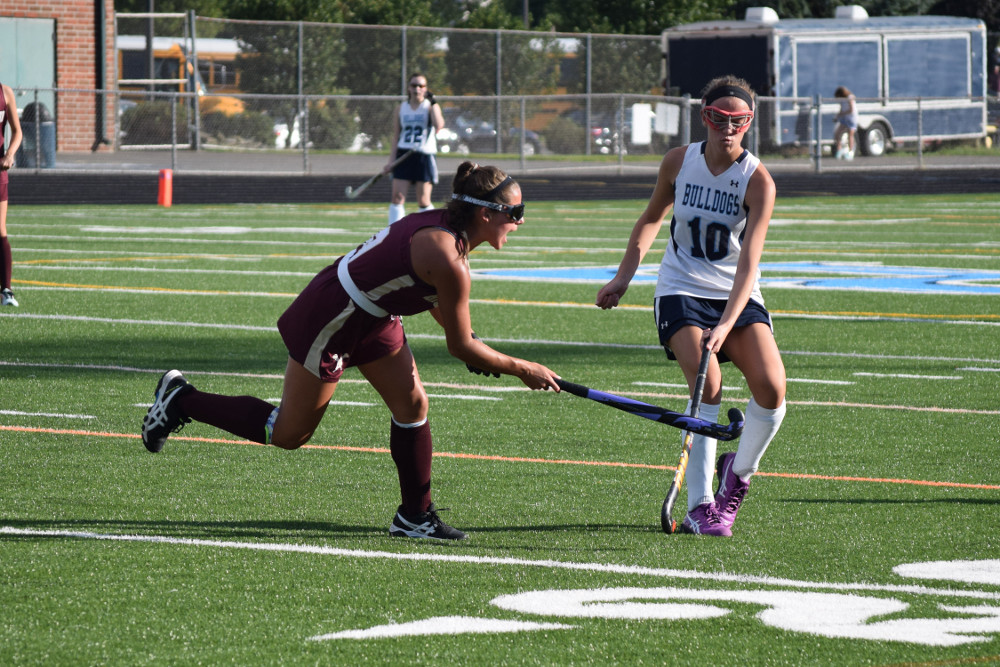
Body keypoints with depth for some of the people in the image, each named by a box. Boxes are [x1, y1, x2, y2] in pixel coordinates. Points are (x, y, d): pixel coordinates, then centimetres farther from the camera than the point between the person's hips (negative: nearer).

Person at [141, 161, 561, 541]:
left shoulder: (444, 225, -2)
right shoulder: (448, 258, -30)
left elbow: (435, 301, 18)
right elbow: (460, 346, -21)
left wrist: (471, 344, 8)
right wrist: (523, 370, -11)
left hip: (372, 316, 9)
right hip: (330, 319, -9)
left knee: (412, 403, 4)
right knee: (288, 435, 5)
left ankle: (415, 517, 15)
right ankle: (181, 401, 17)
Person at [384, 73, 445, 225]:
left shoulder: (430, 107, 3)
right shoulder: (402, 108, 12)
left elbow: (438, 125, -18)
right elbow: (396, 137, 13)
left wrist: (432, 103, -17)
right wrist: (391, 160, 5)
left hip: (424, 157, -3)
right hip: (403, 156, 3)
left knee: (423, 201, -3)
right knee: (397, 198, -6)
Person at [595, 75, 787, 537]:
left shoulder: (757, 180, -14)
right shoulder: (679, 162, -5)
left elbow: (748, 261, -23)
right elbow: (652, 217, 16)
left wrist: (726, 325, -33)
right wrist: (624, 276, 11)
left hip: (737, 297, 0)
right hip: (681, 291, 0)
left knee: (771, 387, -19)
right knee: (707, 384, -23)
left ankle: (737, 473, 10)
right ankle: (699, 506, -20)